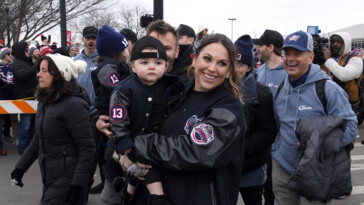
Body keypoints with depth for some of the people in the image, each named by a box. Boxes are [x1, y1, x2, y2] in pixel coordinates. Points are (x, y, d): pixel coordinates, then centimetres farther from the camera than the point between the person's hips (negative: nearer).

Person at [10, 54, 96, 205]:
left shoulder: (74, 104, -17)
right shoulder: (45, 101, 10)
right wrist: (20, 167, 17)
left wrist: (77, 185, -23)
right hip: (50, 178, 8)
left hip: (68, 180, -8)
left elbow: (87, 149, -19)